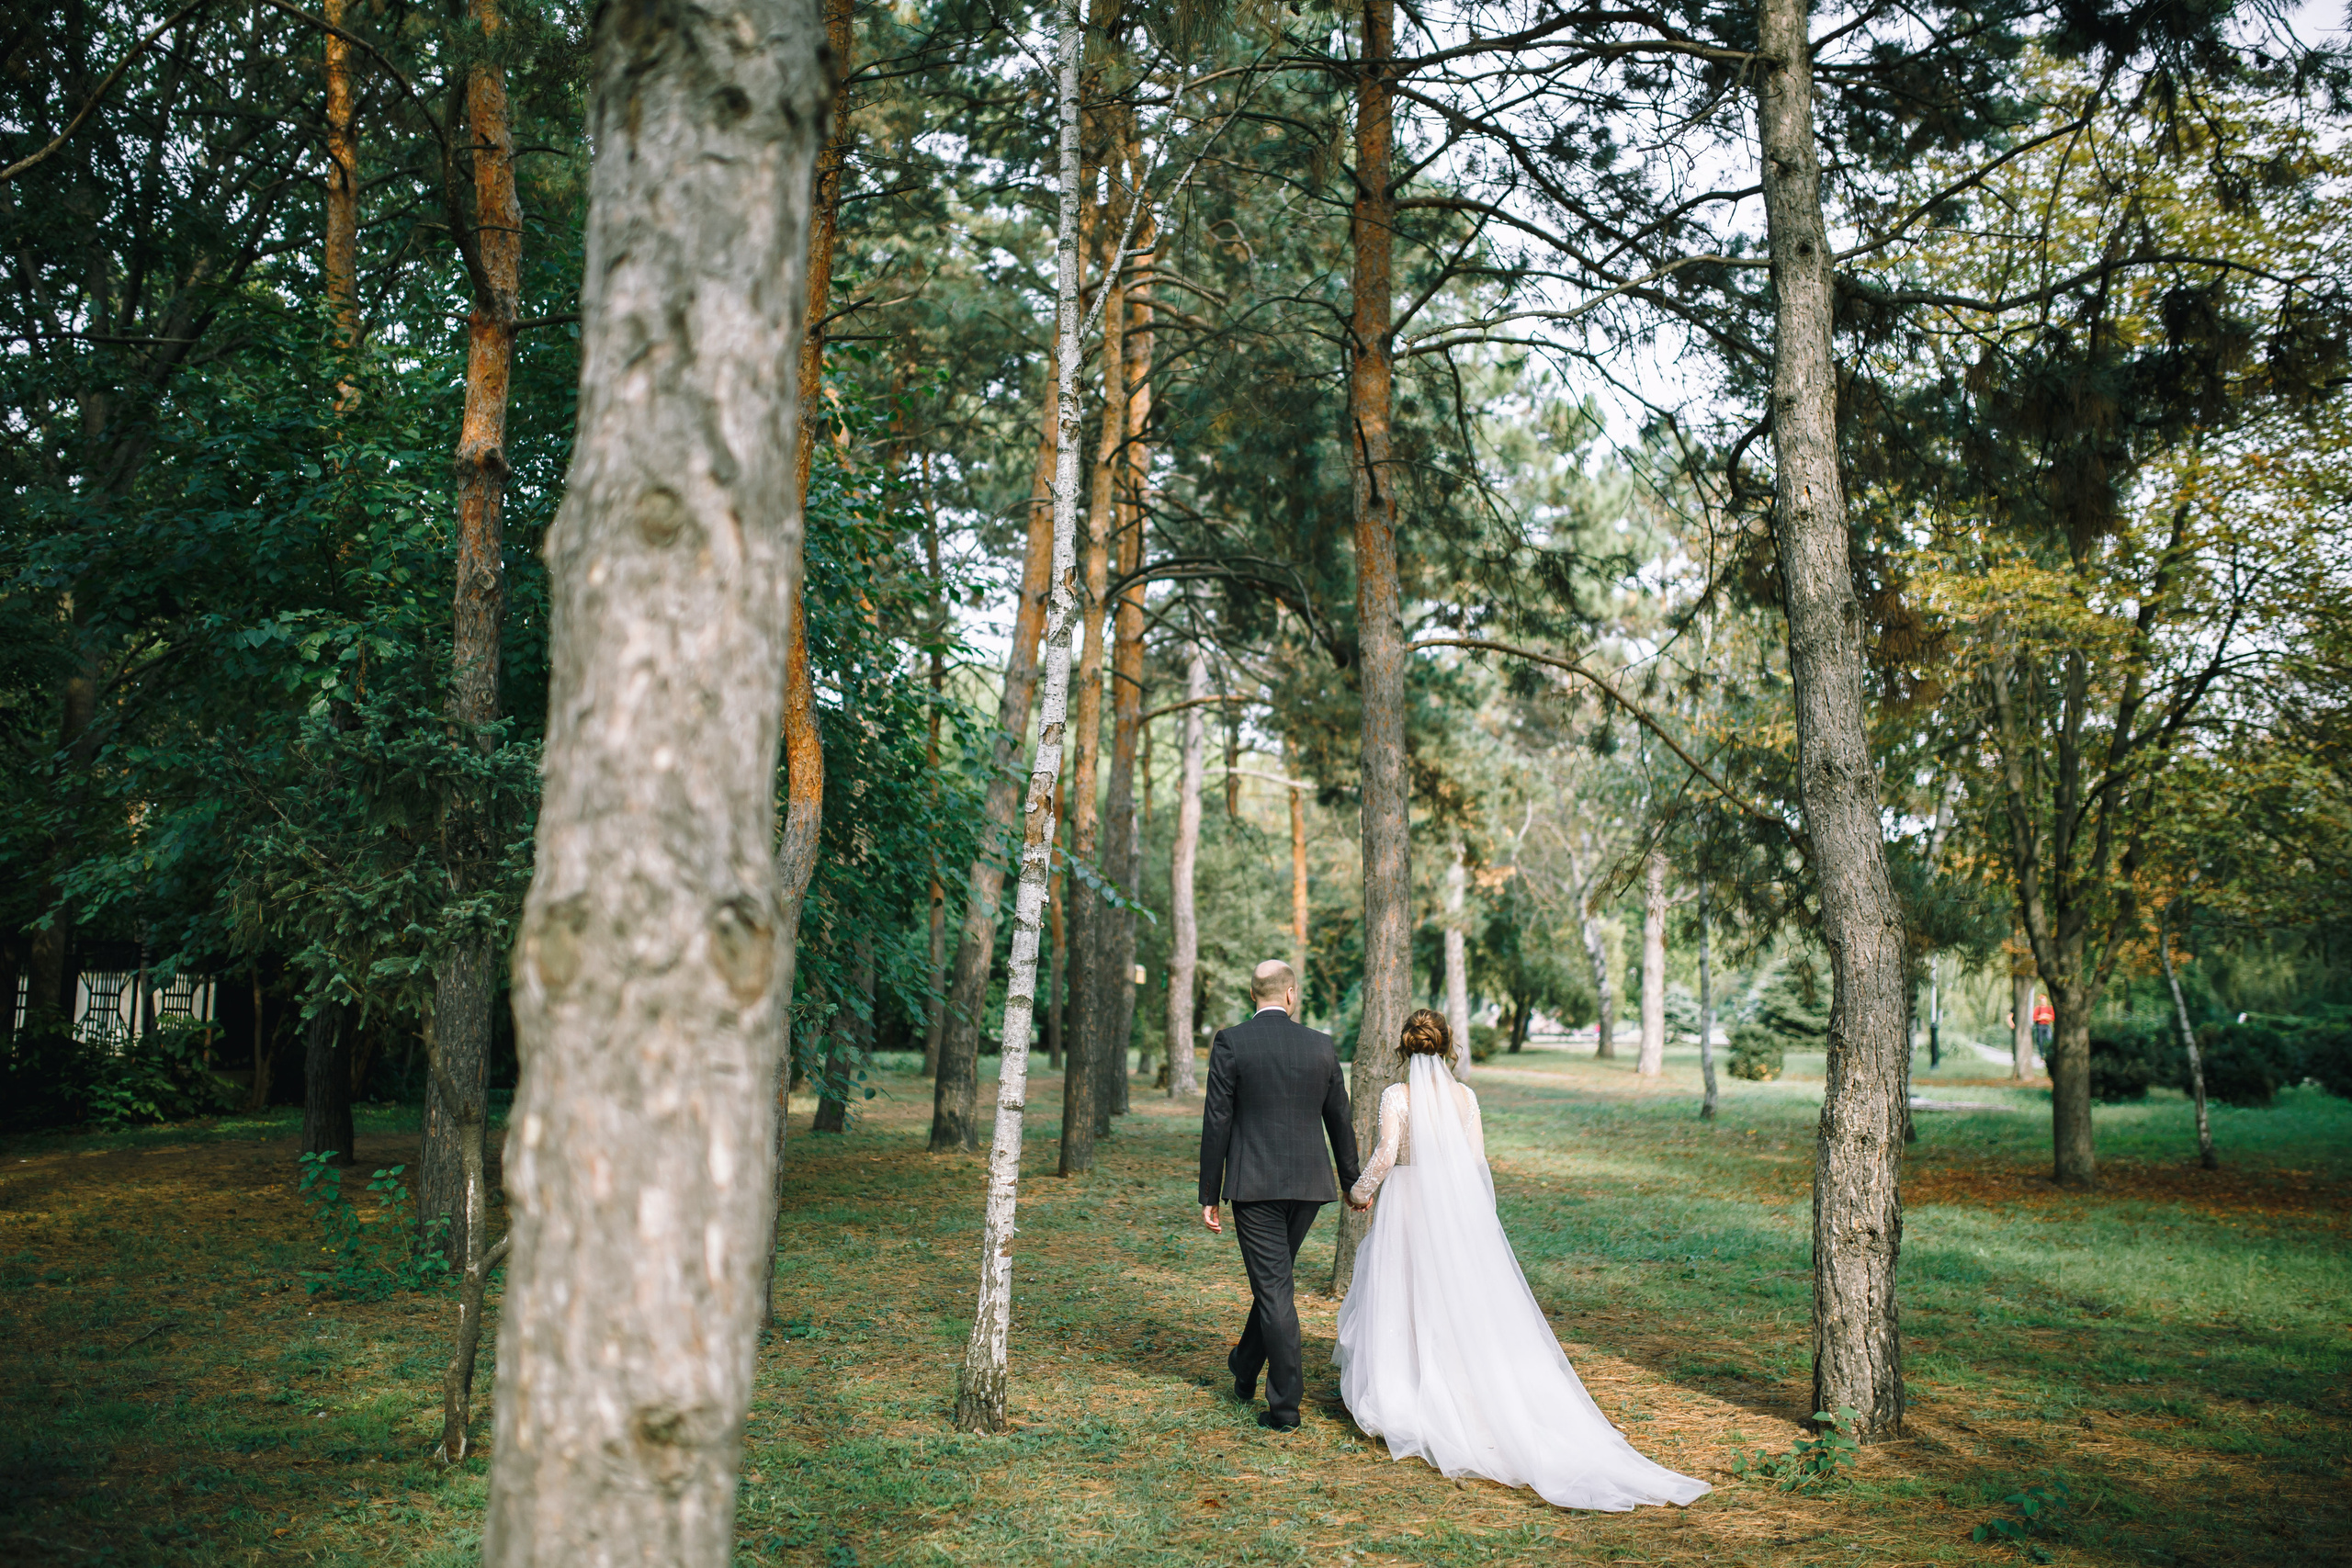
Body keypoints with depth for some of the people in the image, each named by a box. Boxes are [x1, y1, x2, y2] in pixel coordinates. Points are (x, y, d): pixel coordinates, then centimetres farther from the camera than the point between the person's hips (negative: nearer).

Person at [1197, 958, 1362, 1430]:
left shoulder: (1230, 1043, -7)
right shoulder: (1321, 1046, 2)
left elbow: (1216, 1122, -7)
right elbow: (1340, 1121, 10)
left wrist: (1209, 1196, -1)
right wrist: (1351, 1182, 24)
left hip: (1254, 1185, -3)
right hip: (1308, 1184, 4)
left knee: (1274, 1288, 0)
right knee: (1274, 1278, 21)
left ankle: (1285, 1405, 2)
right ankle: (1245, 1369, 37)